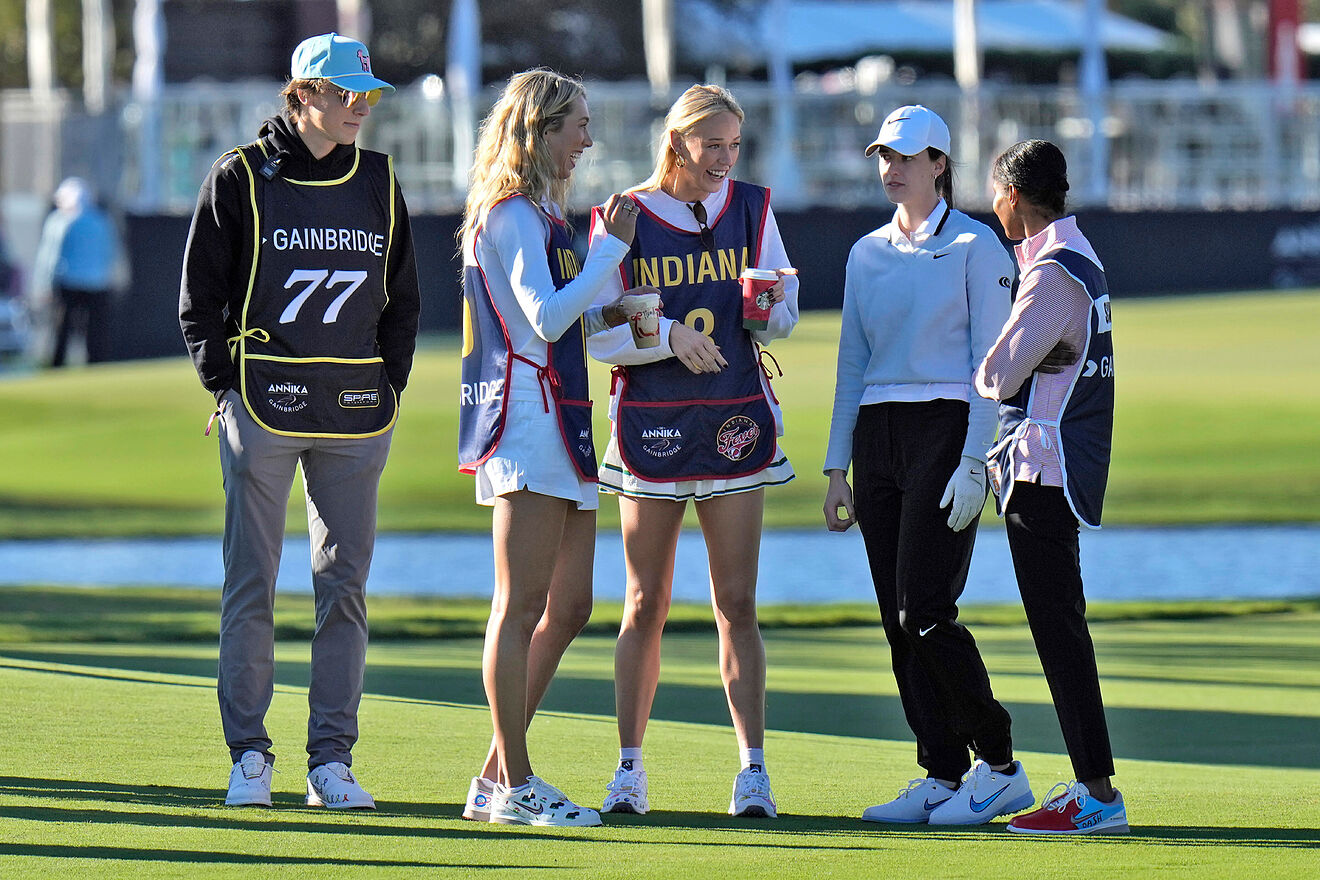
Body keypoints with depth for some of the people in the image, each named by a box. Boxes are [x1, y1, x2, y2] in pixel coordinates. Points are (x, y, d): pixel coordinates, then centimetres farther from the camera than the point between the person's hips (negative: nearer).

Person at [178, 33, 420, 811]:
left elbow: (403, 299, 18)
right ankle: (250, 753, 6)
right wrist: (225, 387, -5)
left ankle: (333, 760, 7)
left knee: (346, 584, 3)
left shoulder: (379, 181, 10)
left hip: (356, 411, 4)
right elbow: (200, 296, 2)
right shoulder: (242, 178, -2)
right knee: (252, 583, -1)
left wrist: (390, 385, 9)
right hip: (264, 404, -3)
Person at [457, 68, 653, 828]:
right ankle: (515, 786, -7)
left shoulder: (543, 214, 22)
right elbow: (544, 317, -19)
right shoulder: (510, 215, -9)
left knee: (569, 608, 10)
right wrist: (611, 250, -14)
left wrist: (609, 314, 12)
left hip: (562, 421, 10)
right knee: (522, 608, -8)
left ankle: (498, 779, 14)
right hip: (527, 415, -10)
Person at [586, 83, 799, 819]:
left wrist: (766, 308, -14)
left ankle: (753, 769, -4)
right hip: (650, 424, -1)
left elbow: (785, 318, 9)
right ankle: (629, 767, 10)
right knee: (646, 605, 3)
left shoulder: (751, 208, 7)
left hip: (735, 421, 1)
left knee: (737, 603, -2)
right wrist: (670, 334, -21)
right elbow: (600, 335, -4)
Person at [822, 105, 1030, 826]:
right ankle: (942, 776, 6)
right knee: (899, 620, 2)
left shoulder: (975, 247, -2)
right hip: (876, 439, 6)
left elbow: (990, 363, -7)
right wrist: (837, 466, 11)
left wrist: (973, 464, -15)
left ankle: (999, 767, -4)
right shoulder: (867, 254, 15)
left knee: (925, 610, -14)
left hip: (946, 430, -6)